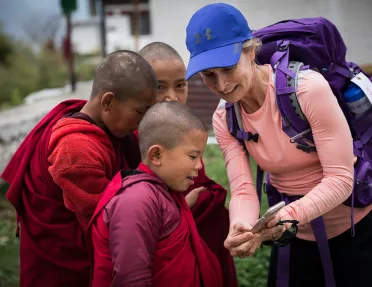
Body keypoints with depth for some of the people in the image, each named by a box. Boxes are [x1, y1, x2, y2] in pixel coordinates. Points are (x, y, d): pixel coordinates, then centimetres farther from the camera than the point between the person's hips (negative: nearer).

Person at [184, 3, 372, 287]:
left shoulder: (308, 87, -25)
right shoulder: (224, 119, -9)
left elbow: (340, 178, -25)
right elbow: (243, 190, -15)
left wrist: (290, 215, -40)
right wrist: (242, 229, -36)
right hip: (294, 235, 4)